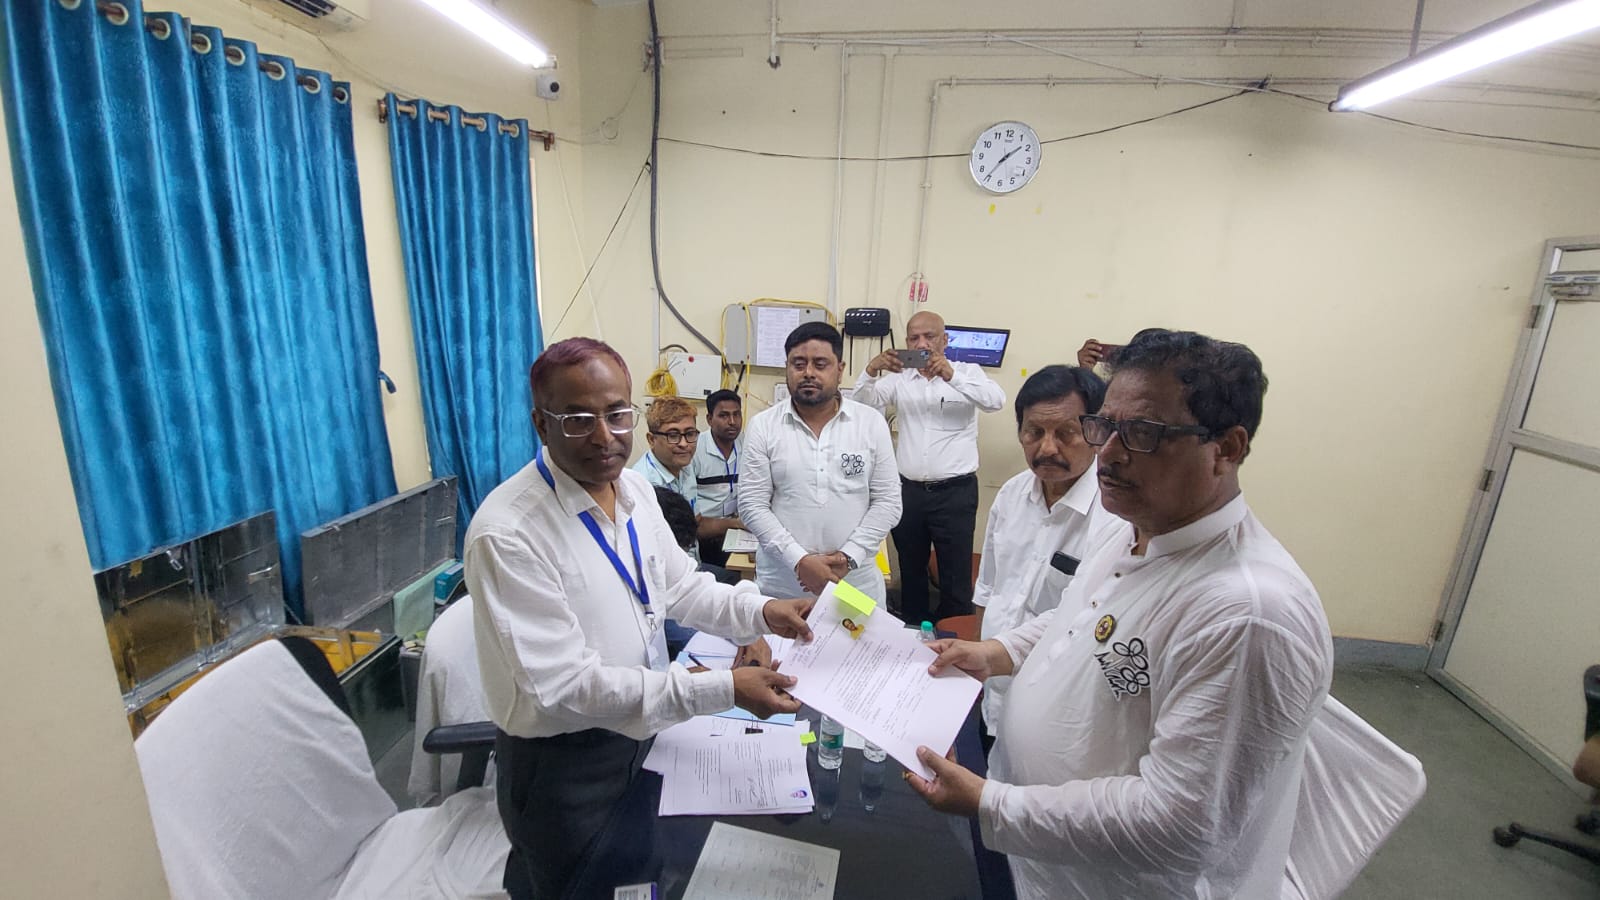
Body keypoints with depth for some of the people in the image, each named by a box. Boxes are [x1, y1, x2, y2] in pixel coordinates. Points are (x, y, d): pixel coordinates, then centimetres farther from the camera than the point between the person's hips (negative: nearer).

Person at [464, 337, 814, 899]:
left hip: (638, 729, 7)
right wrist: (722, 690, -32)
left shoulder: (635, 489, -5)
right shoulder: (507, 534, -28)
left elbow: (678, 584, 5)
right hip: (561, 761, -7)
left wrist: (761, 611, -13)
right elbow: (562, 686, -29)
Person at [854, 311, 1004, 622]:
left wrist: (952, 376, -31)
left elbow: (996, 400, -17)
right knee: (911, 571, 17)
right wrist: (871, 371, -22)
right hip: (908, 490, 3)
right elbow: (861, 406, -3)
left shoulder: (967, 372, 1)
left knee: (956, 577, 2)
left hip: (955, 491, -3)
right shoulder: (898, 378, 7)